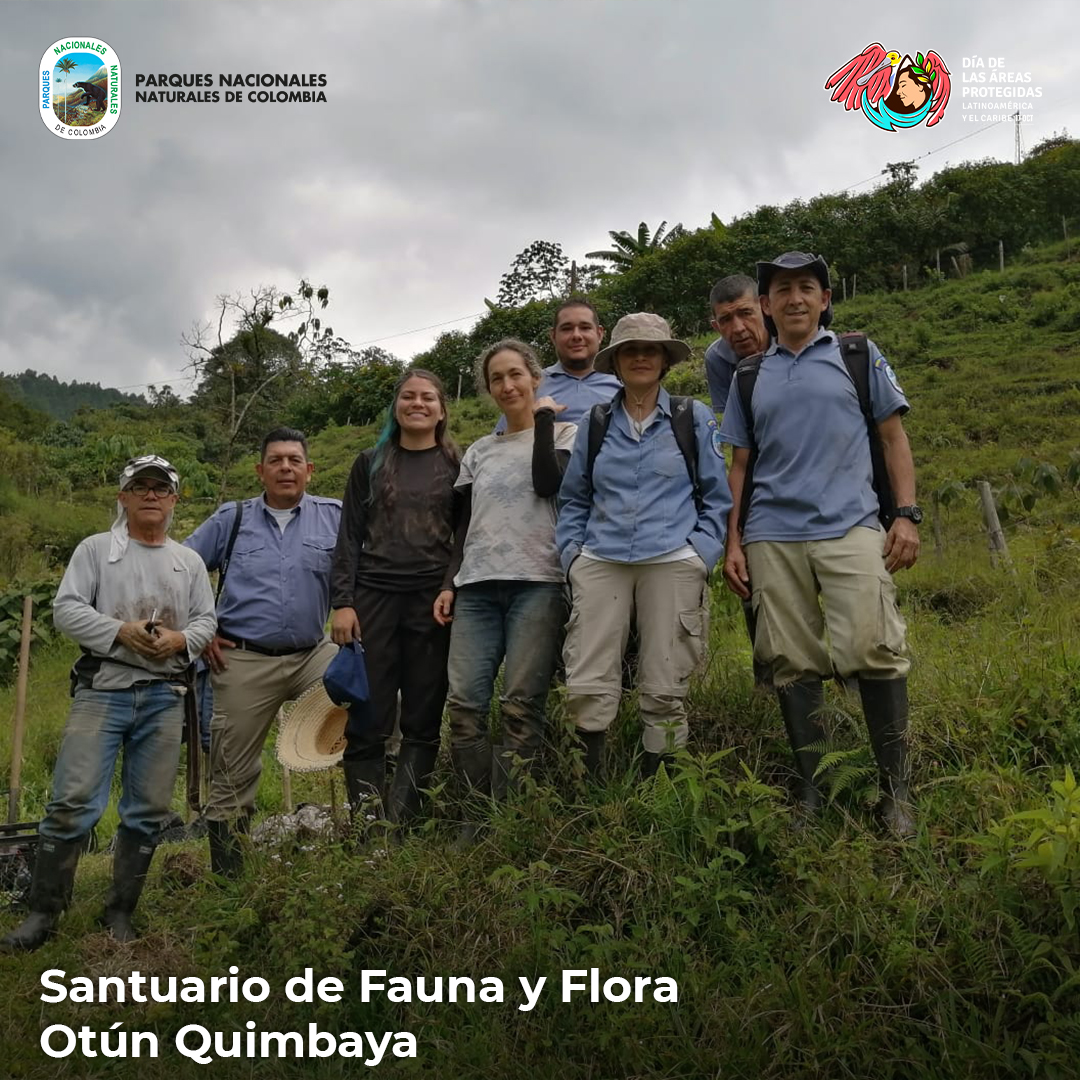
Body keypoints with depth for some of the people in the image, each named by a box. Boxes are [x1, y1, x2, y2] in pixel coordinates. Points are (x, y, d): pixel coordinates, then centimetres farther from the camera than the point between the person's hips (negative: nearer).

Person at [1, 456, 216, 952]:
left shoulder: (190, 562, 14)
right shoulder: (96, 549, 6)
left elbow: (206, 620, 11)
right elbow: (66, 608, -2)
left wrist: (180, 640, -11)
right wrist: (121, 631, -16)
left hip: (165, 696, 3)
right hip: (103, 688, -3)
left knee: (149, 810, 5)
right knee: (73, 802, -8)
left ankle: (120, 913, 19)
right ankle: (42, 912, 7)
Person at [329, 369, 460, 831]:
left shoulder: (457, 466, 10)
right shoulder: (370, 464, 12)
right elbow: (349, 536, 8)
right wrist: (342, 602, -2)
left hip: (433, 601, 0)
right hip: (374, 597, 1)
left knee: (423, 719, 1)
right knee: (367, 718, -1)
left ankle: (399, 821, 9)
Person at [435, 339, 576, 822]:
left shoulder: (563, 434, 12)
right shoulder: (478, 451, 23)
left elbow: (548, 483, -9)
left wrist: (544, 418, 0)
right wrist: (449, 583, 11)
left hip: (536, 583, -4)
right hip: (476, 588, 4)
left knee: (521, 705, -11)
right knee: (464, 703, -8)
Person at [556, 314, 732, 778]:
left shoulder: (695, 418, 10)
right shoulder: (595, 423, 15)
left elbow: (718, 497, 10)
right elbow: (573, 500, 20)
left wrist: (701, 554, -2)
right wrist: (572, 552, 6)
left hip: (672, 563, -1)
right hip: (600, 564, 2)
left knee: (664, 690, -2)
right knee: (586, 687, -7)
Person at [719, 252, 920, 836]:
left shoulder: (860, 356, 12)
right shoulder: (750, 377, 16)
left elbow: (894, 438, 10)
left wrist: (907, 514, 0)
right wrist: (733, 542, 9)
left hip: (849, 527, -2)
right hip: (772, 539, 2)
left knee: (873, 649, -15)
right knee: (793, 665, 2)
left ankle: (895, 788, 0)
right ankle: (811, 791, 14)